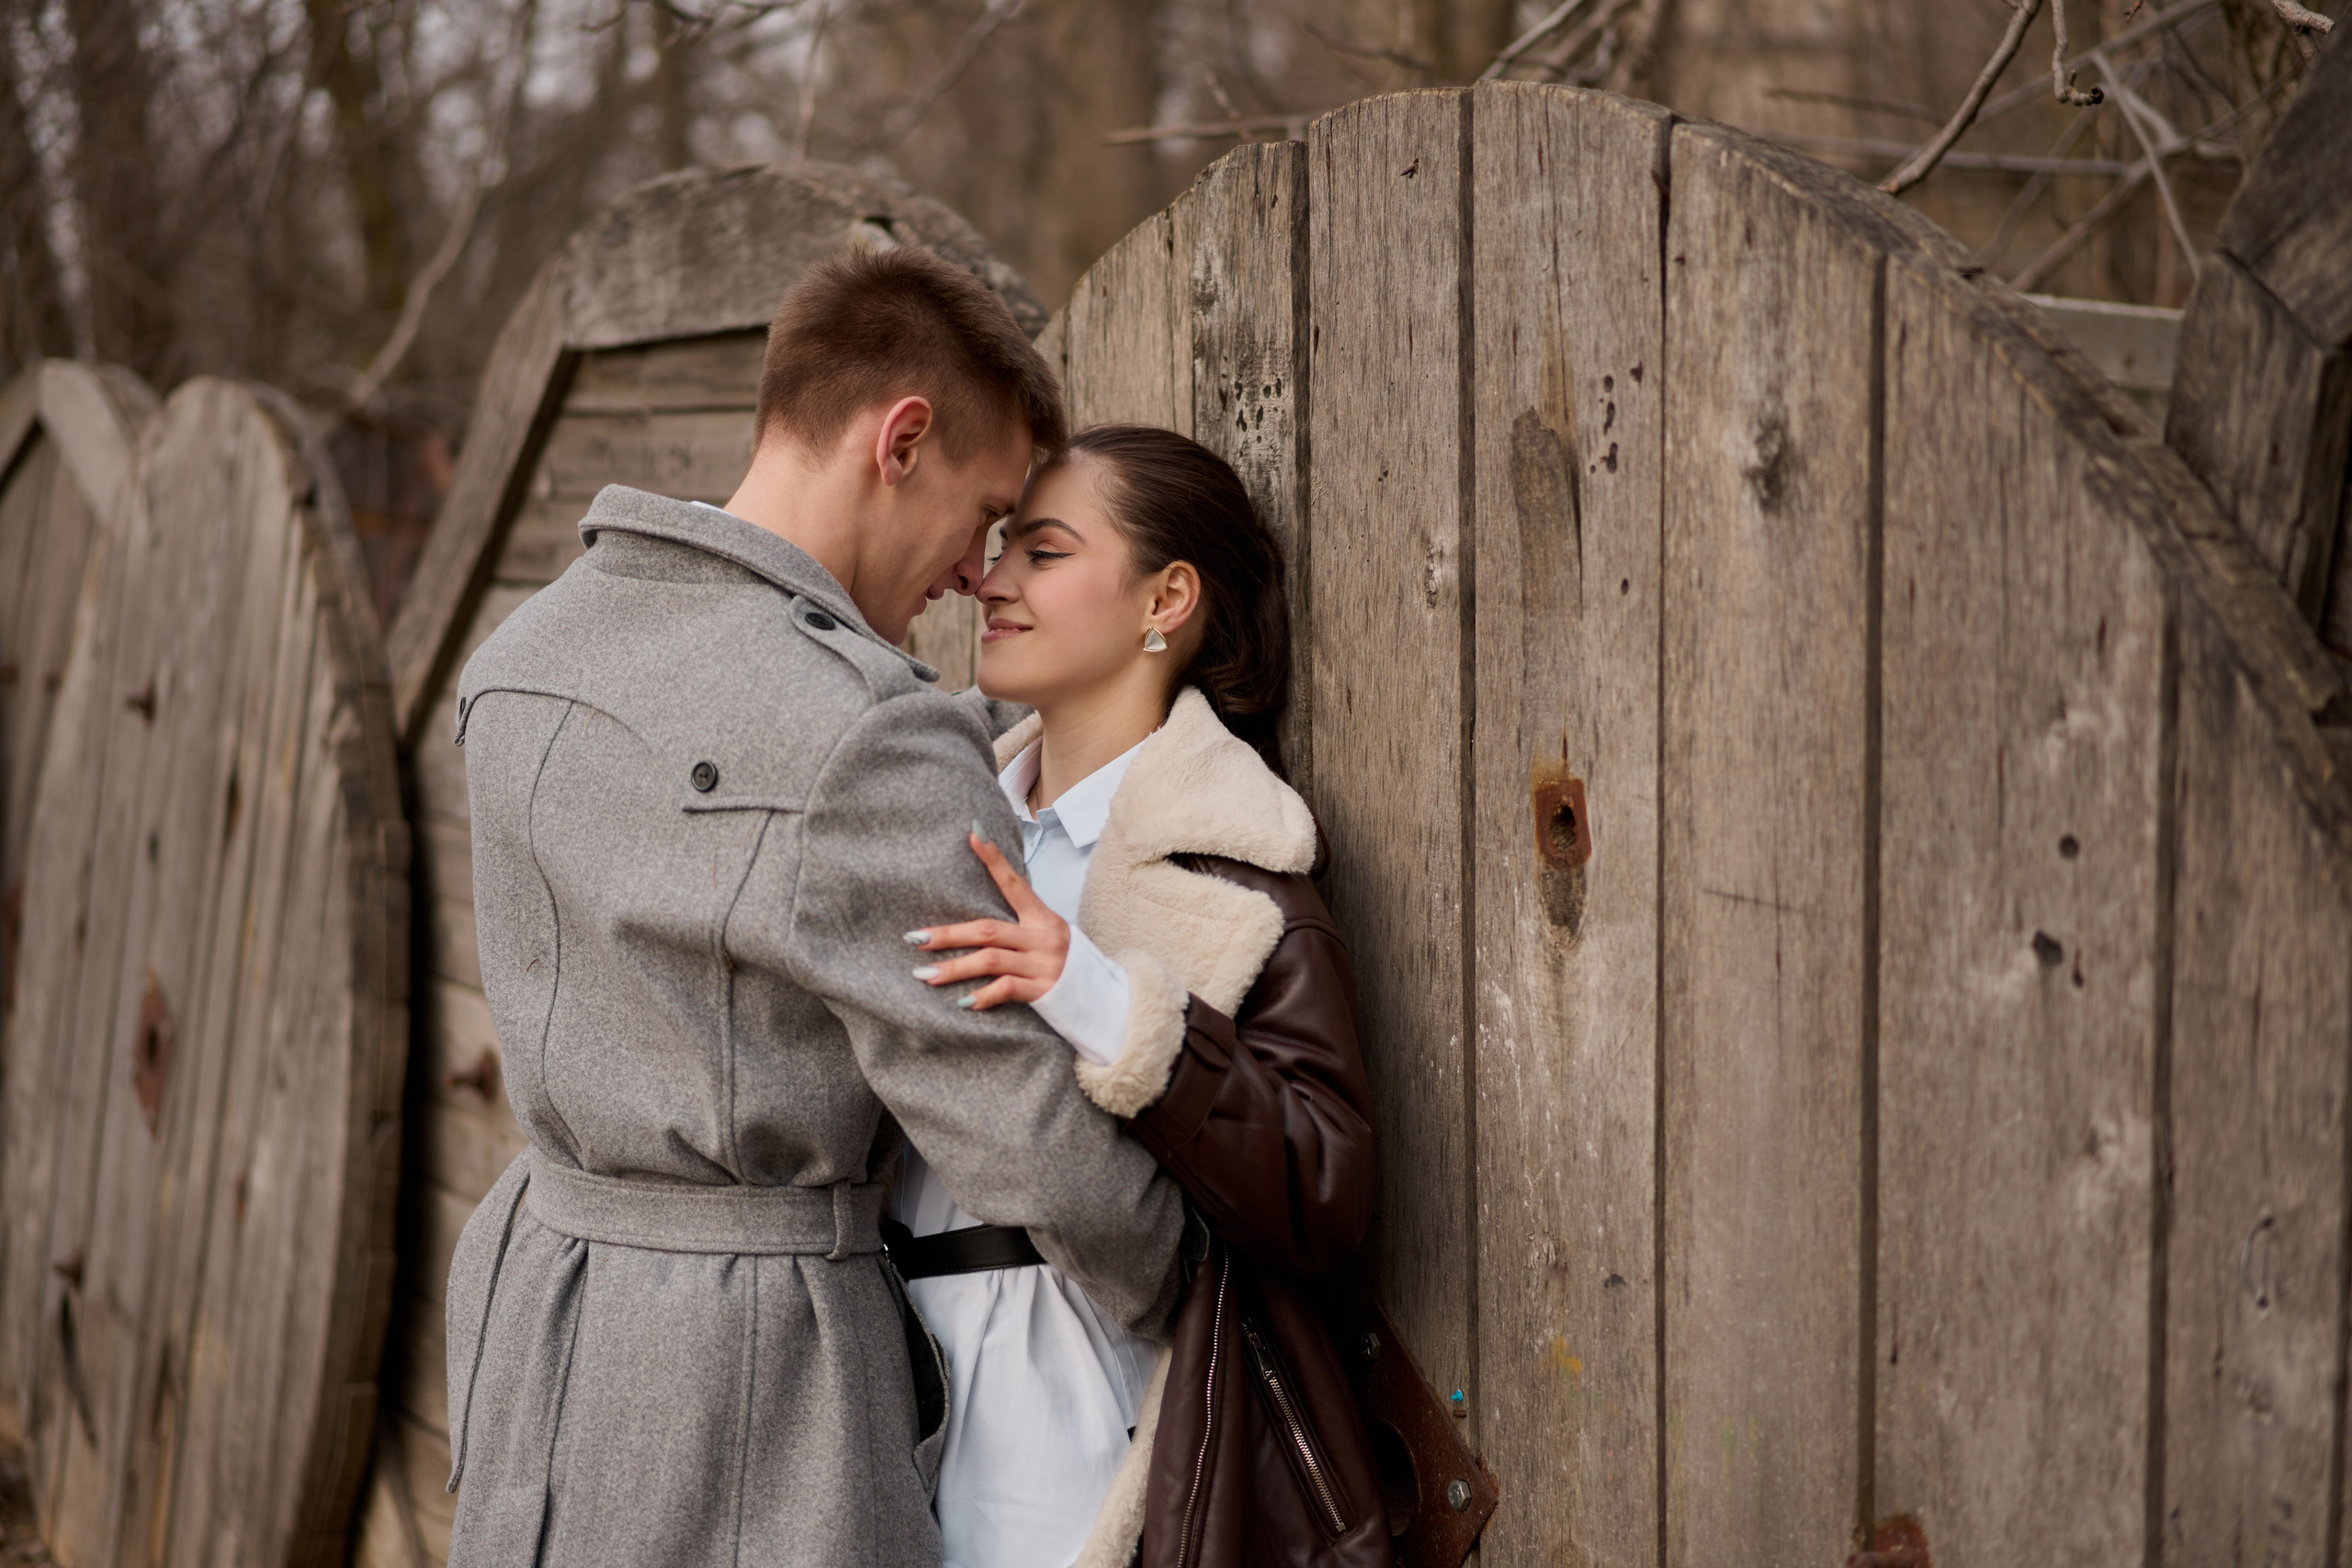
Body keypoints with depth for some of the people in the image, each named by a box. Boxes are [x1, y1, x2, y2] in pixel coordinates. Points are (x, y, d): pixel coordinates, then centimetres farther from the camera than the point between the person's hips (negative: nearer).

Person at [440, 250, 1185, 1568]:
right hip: (757, 1367, -8)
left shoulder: (523, 655, 4)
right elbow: (1025, 1137, -18)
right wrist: (1193, 1307, 0)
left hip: (540, 1275, 8)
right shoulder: (872, 739, -21)